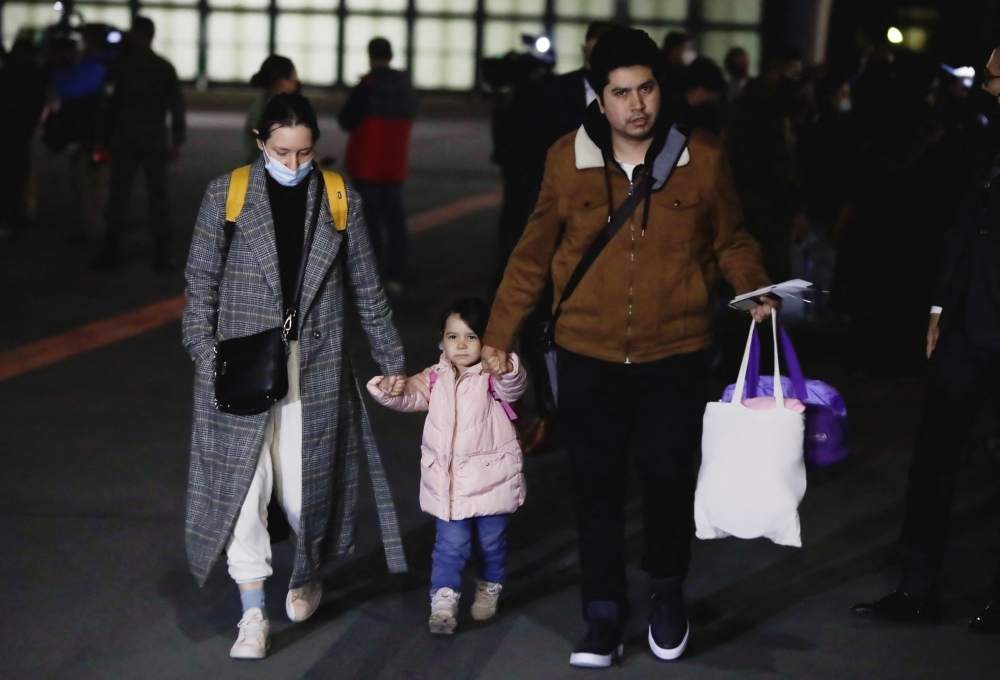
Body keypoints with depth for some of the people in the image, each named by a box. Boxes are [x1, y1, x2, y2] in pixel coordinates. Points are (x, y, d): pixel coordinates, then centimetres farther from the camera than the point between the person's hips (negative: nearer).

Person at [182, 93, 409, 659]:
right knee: (243, 484, -5)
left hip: (315, 367, 1)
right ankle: (253, 613, 4)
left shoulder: (340, 201, 4)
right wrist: (207, 357, -6)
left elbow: (367, 290, 10)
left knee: (305, 487, 5)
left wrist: (393, 361, 12)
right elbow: (202, 283, 2)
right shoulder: (227, 195, -1)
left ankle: (309, 576, 36)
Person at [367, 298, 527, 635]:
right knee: (451, 543, -2)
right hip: (448, 479, 2)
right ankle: (443, 601, 0)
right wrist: (388, 390, -30)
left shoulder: (492, 377, -8)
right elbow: (410, 395, -7)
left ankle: (489, 590, 35)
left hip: (492, 477, -1)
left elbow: (514, 388, -28)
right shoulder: (436, 378, 2)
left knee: (492, 541, 13)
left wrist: (507, 369, -51)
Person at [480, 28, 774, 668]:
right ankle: (605, 615, 21)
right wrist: (498, 336, 5)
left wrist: (756, 290, -10)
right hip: (589, 355, 1)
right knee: (598, 488, 7)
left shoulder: (702, 157, -5)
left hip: (675, 354, -1)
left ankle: (667, 591, 30)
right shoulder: (568, 160, -3)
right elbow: (534, 255, 5)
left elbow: (731, 238, 8)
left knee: (669, 477, 3)